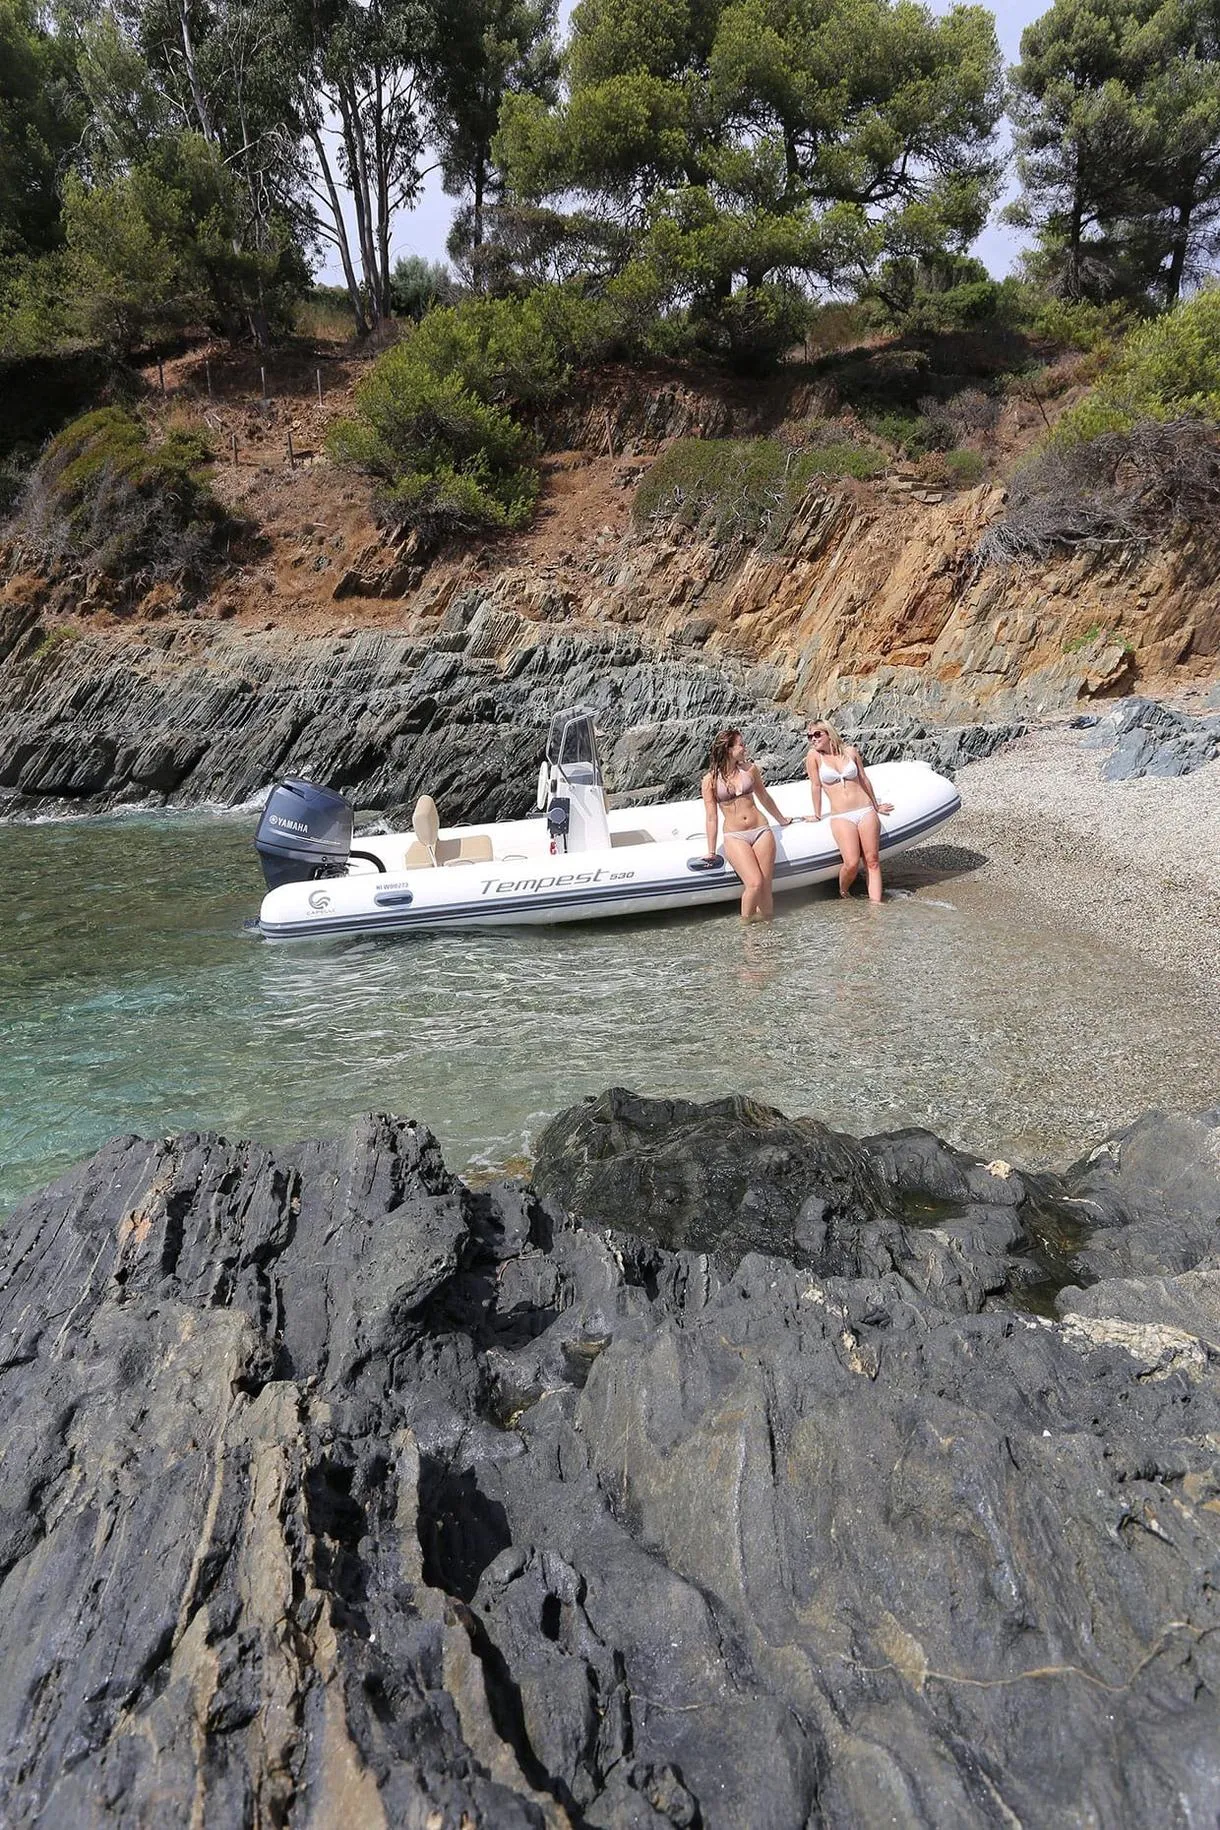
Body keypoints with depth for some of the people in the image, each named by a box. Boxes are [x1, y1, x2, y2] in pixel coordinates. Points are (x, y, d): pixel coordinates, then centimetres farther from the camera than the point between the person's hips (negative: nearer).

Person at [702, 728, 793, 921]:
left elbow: (765, 798, 22)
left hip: (761, 831, 3)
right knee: (754, 883, -18)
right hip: (735, 837, -3)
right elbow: (712, 817, 1)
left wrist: (782, 820, 32)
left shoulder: (749, 769, 7)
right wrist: (711, 852, 2)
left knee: (765, 887, -5)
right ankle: (745, 923, 1)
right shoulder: (711, 780, -2)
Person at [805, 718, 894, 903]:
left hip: (866, 811, 3)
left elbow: (864, 780, 16)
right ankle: (843, 892, 13)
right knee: (852, 864, -16)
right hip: (841, 817, -2)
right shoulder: (814, 756, 1)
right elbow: (816, 786, 3)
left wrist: (876, 806, 25)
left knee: (872, 861, -4)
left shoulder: (850, 752, 7)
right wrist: (817, 815, 7)